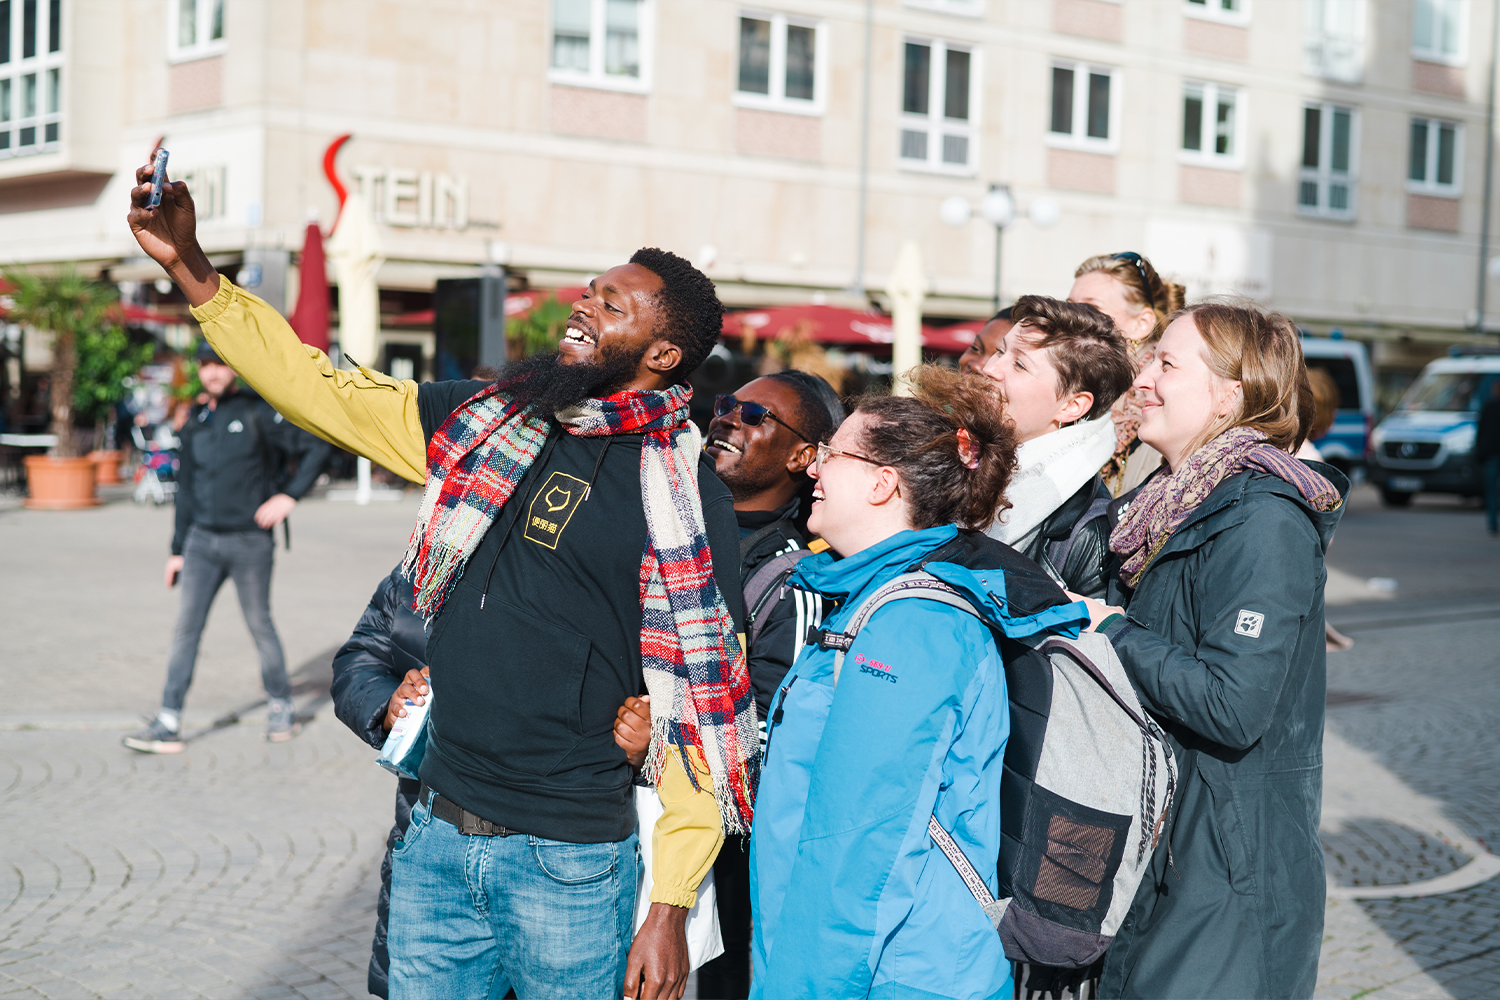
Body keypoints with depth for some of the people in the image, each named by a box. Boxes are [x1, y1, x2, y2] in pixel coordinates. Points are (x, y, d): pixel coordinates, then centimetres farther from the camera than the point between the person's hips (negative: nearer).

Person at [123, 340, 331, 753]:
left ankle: (280, 708, 22)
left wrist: (290, 495, -13)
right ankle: (168, 724, -3)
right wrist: (177, 550, 15)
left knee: (260, 625, 5)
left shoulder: (259, 413, -5)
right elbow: (186, 492, 17)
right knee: (186, 628, -2)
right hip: (202, 540, 4)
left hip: (250, 541, -4)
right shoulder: (194, 425, 12)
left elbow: (318, 445, -7)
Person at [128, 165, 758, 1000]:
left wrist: (671, 908, -13)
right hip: (438, 836, 5)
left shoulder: (687, 495, -10)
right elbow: (321, 389, 12)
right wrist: (191, 269, 4)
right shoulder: (488, 422, 6)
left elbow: (704, 704, -11)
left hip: (568, 859, -5)